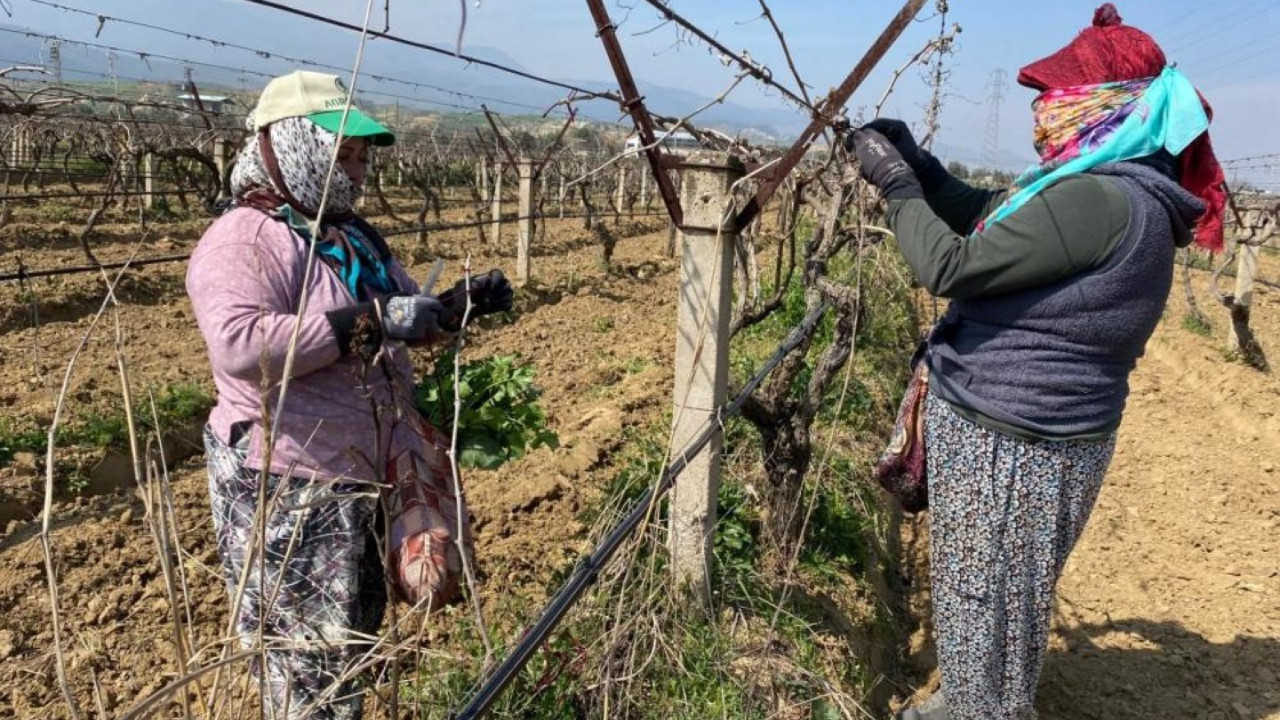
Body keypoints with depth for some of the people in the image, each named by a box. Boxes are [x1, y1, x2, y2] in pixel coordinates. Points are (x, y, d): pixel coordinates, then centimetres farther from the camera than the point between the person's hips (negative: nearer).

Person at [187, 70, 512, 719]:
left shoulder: (353, 234, 13)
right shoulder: (244, 240, -15)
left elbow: (401, 332, 22)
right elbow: (236, 345, -32)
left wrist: (462, 303, 3)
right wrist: (372, 322, -31)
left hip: (368, 482, 9)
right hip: (289, 494, -9)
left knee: (352, 657, 24)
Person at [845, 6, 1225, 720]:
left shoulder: (1096, 202, -24)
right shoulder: (1117, 191, 11)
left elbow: (949, 267, -24)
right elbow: (986, 217, 20)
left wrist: (895, 183, -11)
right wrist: (916, 160, 6)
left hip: (1009, 441, -11)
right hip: (1023, 427, 11)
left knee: (985, 601, 8)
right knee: (986, 596, 25)